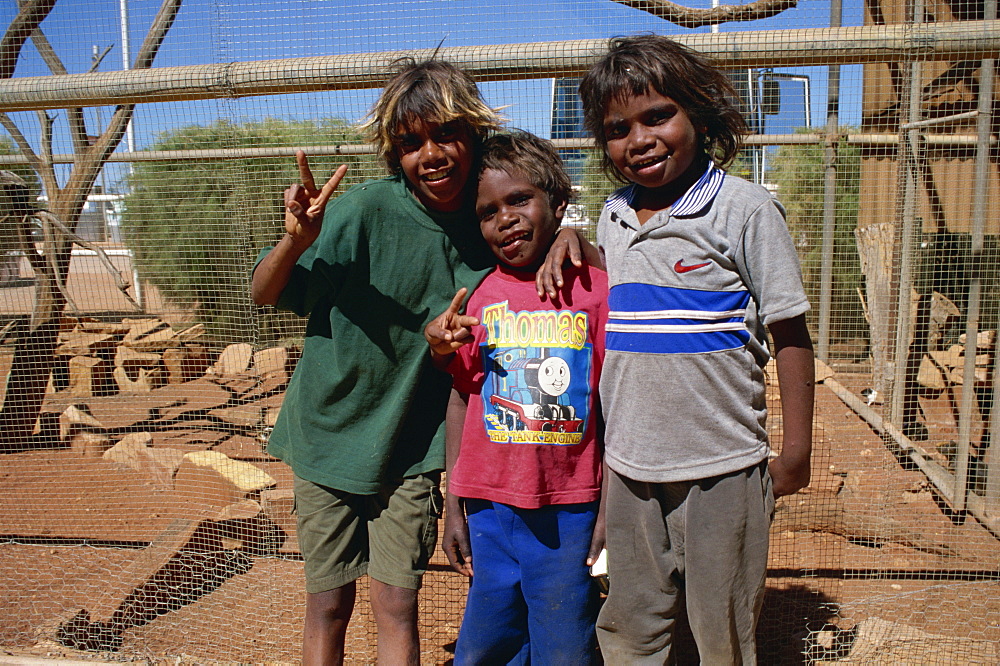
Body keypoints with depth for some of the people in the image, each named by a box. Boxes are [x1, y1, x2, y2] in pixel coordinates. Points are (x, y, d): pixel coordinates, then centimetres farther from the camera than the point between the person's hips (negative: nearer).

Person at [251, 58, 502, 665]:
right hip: (331, 433, -1)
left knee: (397, 606, 3)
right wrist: (296, 241, -34)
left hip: (412, 449, 1)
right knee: (329, 604, 11)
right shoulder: (366, 210, -17)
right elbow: (265, 295, -11)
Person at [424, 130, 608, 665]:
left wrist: (609, 508, -3)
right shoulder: (480, 296, 1)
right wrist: (453, 506, 6)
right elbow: (461, 399, 6)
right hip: (490, 507, 2)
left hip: (568, 510, -2)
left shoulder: (595, 289, -4)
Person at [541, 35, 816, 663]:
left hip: (722, 468, -4)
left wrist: (796, 450, -5)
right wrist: (570, 242, 7)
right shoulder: (615, 215, 6)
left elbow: (789, 331, -7)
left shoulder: (745, 208, -10)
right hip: (630, 465, 5)